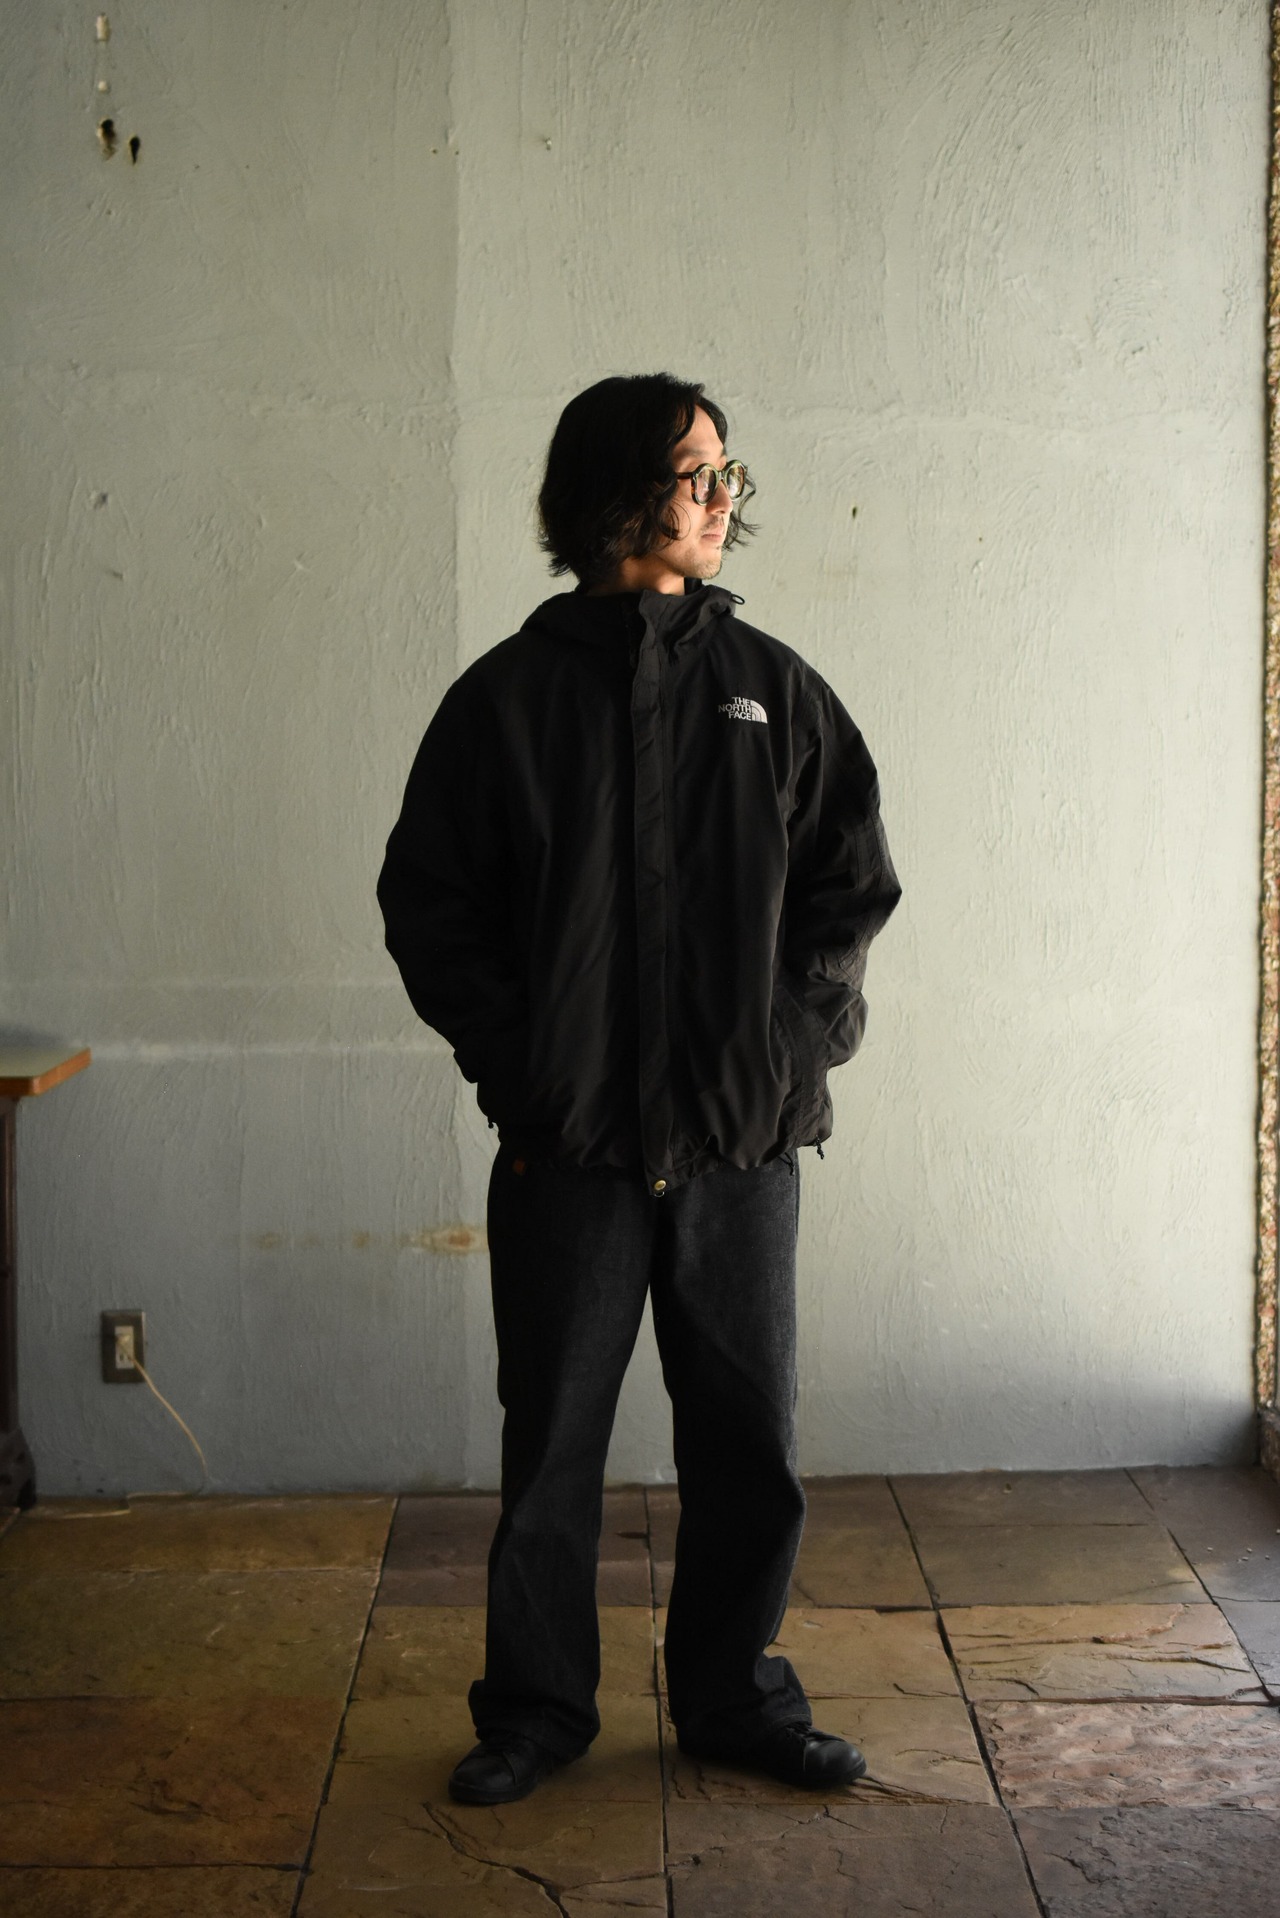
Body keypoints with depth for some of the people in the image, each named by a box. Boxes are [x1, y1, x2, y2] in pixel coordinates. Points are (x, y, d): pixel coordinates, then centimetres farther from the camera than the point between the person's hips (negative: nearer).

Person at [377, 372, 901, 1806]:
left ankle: (736, 1697, 30)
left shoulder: (773, 689, 6)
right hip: (568, 1147, -1)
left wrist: (796, 1033, -3)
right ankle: (537, 1705, 27)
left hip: (743, 1141, 2)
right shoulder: (509, 695, 0)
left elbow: (851, 882, 9)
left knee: (749, 1438, 10)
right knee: (551, 1440, 9)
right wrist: (510, 1051, -7)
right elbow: (426, 897, 2)